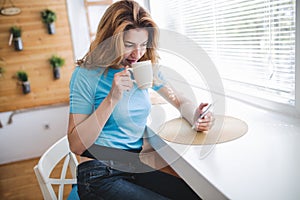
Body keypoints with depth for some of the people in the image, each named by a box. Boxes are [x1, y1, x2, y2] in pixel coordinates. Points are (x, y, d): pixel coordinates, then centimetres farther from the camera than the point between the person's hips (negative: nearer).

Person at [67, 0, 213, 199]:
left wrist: (195, 116, -9)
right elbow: (76, 145, -14)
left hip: (137, 166, 6)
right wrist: (112, 99, -24)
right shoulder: (87, 75, -11)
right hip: (100, 175, -5)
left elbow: (181, 101, 14)